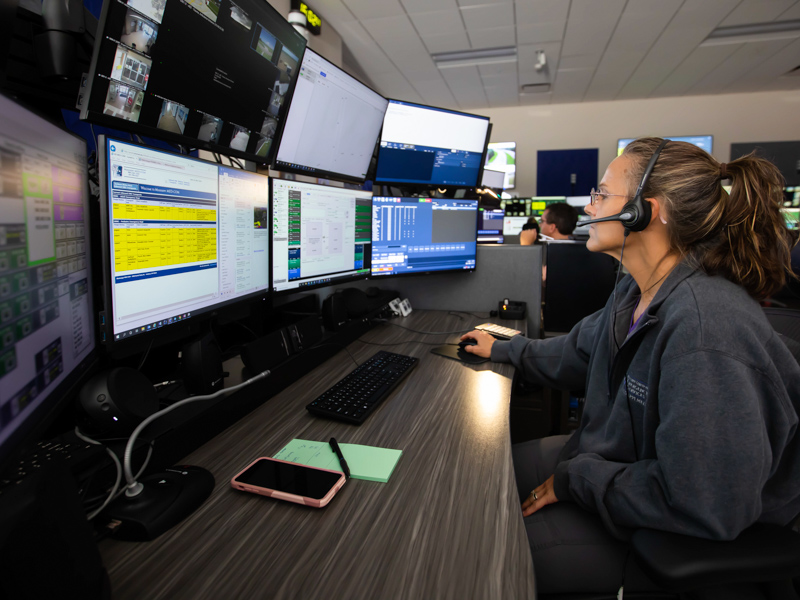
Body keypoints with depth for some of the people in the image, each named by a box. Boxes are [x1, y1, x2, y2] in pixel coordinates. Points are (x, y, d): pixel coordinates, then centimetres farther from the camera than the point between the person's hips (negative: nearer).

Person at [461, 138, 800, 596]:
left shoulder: (706, 326, -34)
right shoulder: (637, 293, -2)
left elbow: (704, 505, -33)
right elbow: (578, 352, 15)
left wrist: (575, 479, -21)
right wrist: (503, 349, 24)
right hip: (611, 456, 8)